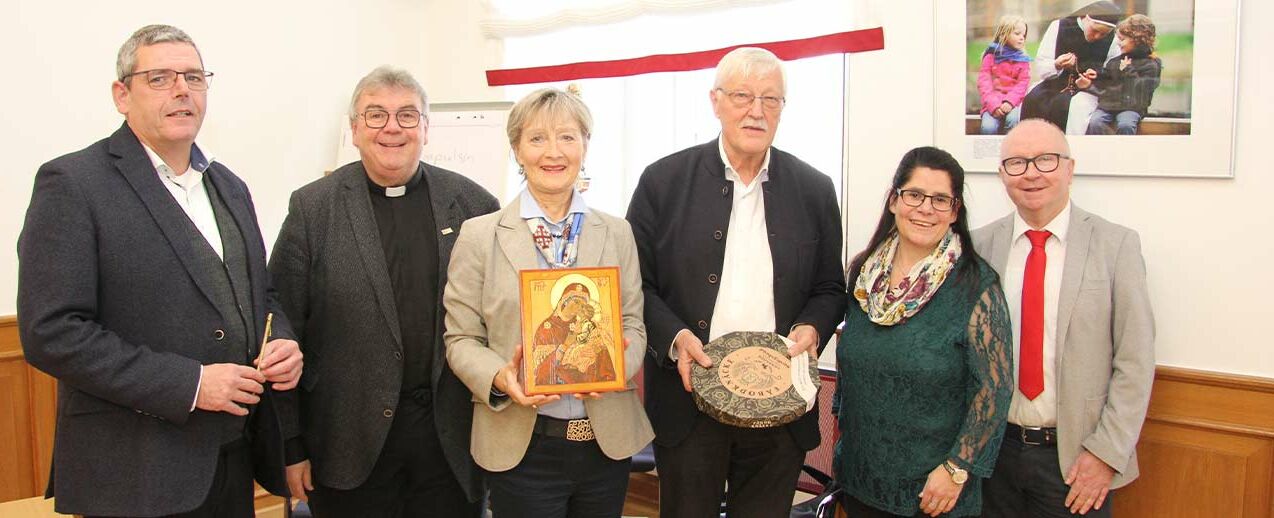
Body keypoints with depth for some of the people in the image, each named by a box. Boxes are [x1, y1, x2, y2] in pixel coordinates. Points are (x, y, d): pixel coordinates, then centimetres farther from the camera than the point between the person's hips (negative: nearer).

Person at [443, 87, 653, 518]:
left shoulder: (616, 233, 6)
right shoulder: (480, 235, -1)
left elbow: (633, 324, 6)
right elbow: (461, 339, 0)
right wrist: (500, 378, -19)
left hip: (609, 440, 3)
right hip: (521, 447, -2)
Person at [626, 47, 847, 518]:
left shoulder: (815, 190, 5)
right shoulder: (664, 180, -1)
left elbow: (830, 289, 11)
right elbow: (635, 282, 0)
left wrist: (811, 329, -9)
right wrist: (675, 337, -16)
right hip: (687, 400, -1)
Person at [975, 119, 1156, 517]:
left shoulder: (1116, 245, -6)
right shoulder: (980, 245, 0)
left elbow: (1135, 362, -7)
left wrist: (1107, 454, -10)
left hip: (1075, 459, -2)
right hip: (993, 450, 2)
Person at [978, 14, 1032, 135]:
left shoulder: (1023, 59, 10)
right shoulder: (991, 55, 7)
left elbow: (1022, 84, 1)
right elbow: (984, 81, -1)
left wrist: (1010, 102, -17)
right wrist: (993, 104, -14)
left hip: (1014, 102, 0)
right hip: (993, 103, 0)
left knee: (1013, 119, -32)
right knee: (988, 127, -26)